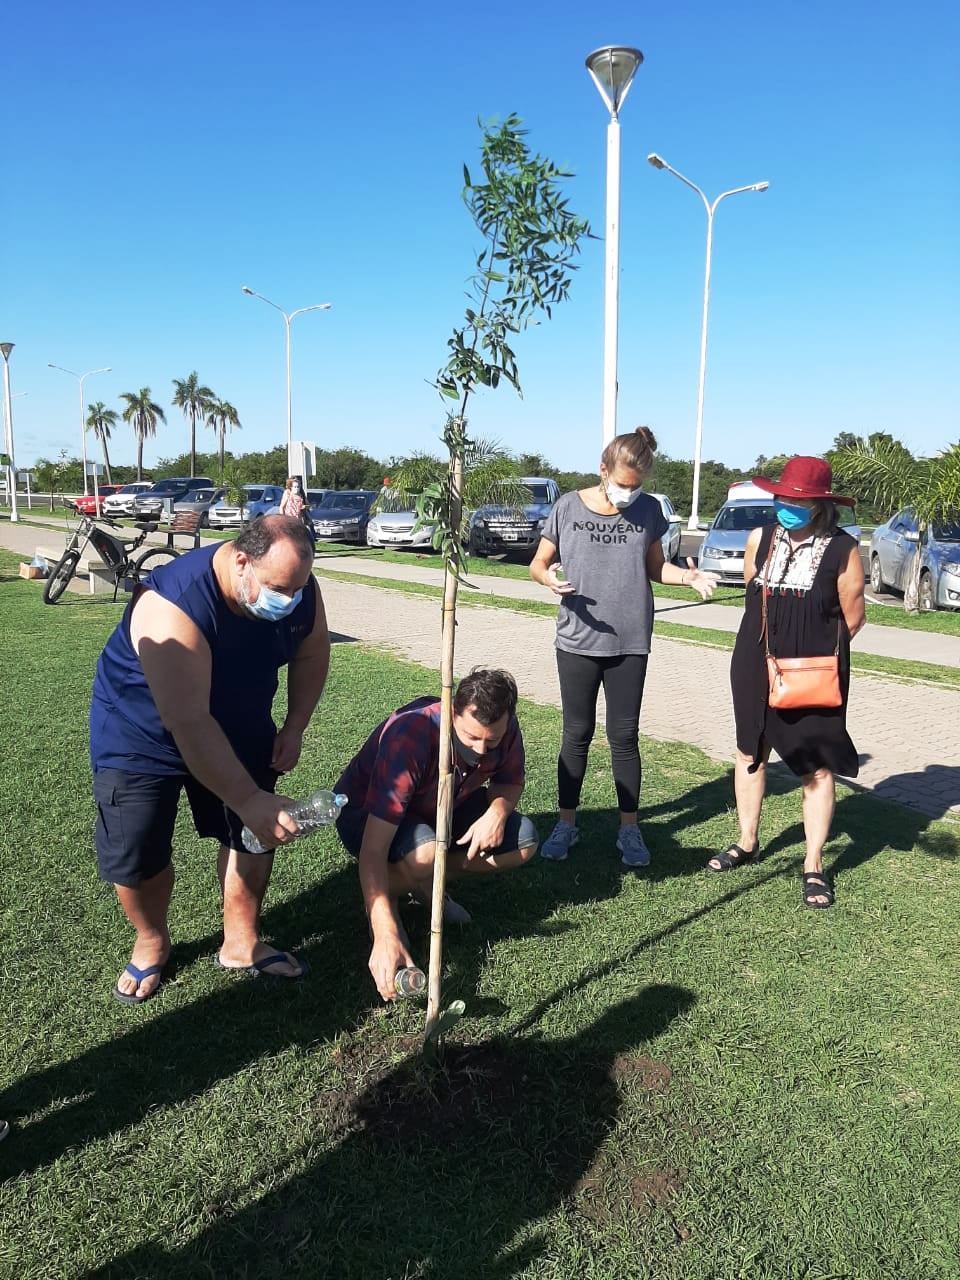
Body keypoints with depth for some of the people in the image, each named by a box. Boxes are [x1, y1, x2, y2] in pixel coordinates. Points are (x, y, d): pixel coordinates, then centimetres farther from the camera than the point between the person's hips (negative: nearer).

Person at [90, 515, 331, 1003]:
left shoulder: (299, 589, -20)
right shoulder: (174, 606, -40)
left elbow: (311, 654, 1)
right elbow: (189, 726, -42)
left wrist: (294, 728, -6)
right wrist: (250, 800, -42)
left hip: (237, 722, 5)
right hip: (142, 730, -5)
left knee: (256, 832, 5)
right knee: (135, 853, -3)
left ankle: (241, 943, 27)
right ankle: (151, 943, 27)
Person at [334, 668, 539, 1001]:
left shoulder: (504, 728, -23)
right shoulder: (409, 736, -39)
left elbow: (510, 782, -1)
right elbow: (373, 849, -42)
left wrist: (498, 811, -26)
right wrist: (386, 936, -50)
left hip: (443, 808, 6)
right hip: (368, 815, -6)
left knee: (523, 841, -13)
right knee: (425, 854, -39)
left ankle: (424, 884, 4)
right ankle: (384, 895, -4)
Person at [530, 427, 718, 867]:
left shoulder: (649, 510, 1)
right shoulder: (569, 507, -4)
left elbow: (655, 567, 10)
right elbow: (538, 563, 2)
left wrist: (686, 576, -10)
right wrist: (548, 577, -21)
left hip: (630, 644, 1)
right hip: (577, 642, -1)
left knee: (625, 736, 7)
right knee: (577, 734, 9)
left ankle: (629, 829, 19)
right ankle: (566, 823, 22)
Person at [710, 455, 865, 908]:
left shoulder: (842, 550, -12)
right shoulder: (760, 539, -1)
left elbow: (853, 617, -3)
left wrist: (816, 648, 5)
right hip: (756, 666, 4)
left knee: (817, 767, 3)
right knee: (750, 752, 15)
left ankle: (814, 866, 16)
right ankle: (747, 842, 34)